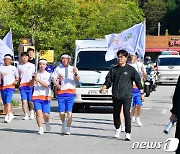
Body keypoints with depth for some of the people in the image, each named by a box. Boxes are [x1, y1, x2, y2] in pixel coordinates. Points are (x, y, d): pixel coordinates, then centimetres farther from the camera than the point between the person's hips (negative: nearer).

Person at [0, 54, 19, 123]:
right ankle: (10, 114, 25)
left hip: (10, 86, -4)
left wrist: (16, 81, -5)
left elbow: (17, 76, 15)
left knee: (8, 101, -17)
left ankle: (7, 116, -22)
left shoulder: (13, 68, 8)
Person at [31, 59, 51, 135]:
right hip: (36, 96, 2)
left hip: (46, 96, -1)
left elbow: (46, 85, -11)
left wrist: (38, 80, -20)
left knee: (46, 114, -4)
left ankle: (47, 123, 29)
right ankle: (40, 128, -7)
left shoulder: (48, 75, 3)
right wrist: (34, 78, -12)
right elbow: (32, 84, 5)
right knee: (38, 112, -12)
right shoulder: (36, 74, 11)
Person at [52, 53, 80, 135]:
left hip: (71, 92, -1)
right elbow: (54, 79, 7)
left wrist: (76, 74, -18)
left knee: (69, 112, -9)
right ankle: (64, 123, 28)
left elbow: (77, 80, 3)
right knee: (61, 112, -1)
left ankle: (68, 129, -5)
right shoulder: (58, 69, 11)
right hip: (61, 92, 1)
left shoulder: (72, 69, 11)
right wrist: (56, 84, -13)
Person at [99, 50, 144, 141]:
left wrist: (142, 93, 1)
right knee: (116, 113, 13)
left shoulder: (130, 69, 1)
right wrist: (104, 86, -12)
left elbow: (138, 80, 3)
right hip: (116, 96, 4)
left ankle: (128, 133, -10)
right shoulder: (114, 69, 9)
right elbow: (109, 80, 8)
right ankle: (117, 128, 38)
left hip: (127, 95, -4)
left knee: (126, 113, -13)